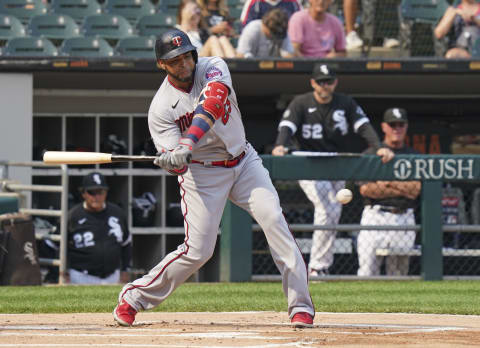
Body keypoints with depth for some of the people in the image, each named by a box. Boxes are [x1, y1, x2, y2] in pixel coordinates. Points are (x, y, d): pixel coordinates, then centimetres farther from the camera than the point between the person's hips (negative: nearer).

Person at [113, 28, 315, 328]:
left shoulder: (213, 68, -11)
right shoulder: (161, 108, -13)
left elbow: (213, 102, -33)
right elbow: (177, 165, -18)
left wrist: (187, 145, -44)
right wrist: (171, 159, -44)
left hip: (244, 161, 2)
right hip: (202, 172, -2)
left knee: (273, 218, -18)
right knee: (198, 250, -7)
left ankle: (301, 305, -18)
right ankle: (134, 297, 12)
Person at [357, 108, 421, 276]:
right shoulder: (371, 154, 7)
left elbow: (416, 189, 0)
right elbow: (365, 189, -6)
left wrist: (387, 182, -6)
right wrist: (403, 189, -6)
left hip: (404, 218, 2)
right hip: (375, 216, -2)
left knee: (399, 274, 2)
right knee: (367, 270, -9)